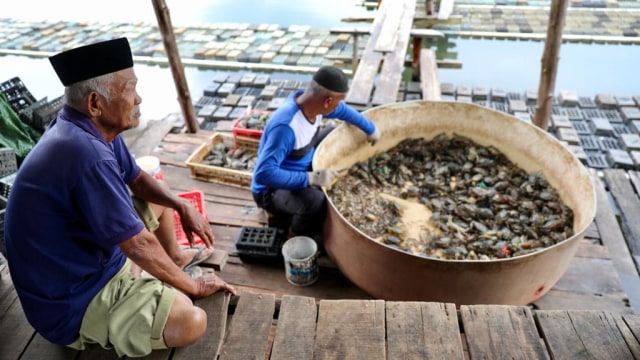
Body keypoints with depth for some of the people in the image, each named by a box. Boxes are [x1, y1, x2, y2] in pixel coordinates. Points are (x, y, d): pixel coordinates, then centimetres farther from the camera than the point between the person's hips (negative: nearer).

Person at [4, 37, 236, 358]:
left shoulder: (90, 128, -5)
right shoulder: (85, 154, -34)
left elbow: (138, 180, 10)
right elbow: (140, 246, -28)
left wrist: (183, 206, -8)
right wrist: (193, 286, -13)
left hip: (92, 255, 9)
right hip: (72, 302, -9)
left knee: (161, 200, 18)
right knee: (192, 321, -25)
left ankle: (174, 257, 36)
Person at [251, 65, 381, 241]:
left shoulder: (312, 102, -12)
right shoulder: (286, 126, -37)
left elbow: (343, 110, 10)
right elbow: (263, 173, -40)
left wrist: (371, 129, 20)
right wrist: (310, 178, -42)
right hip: (271, 190, -8)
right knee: (316, 201, -36)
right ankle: (299, 237, -1)